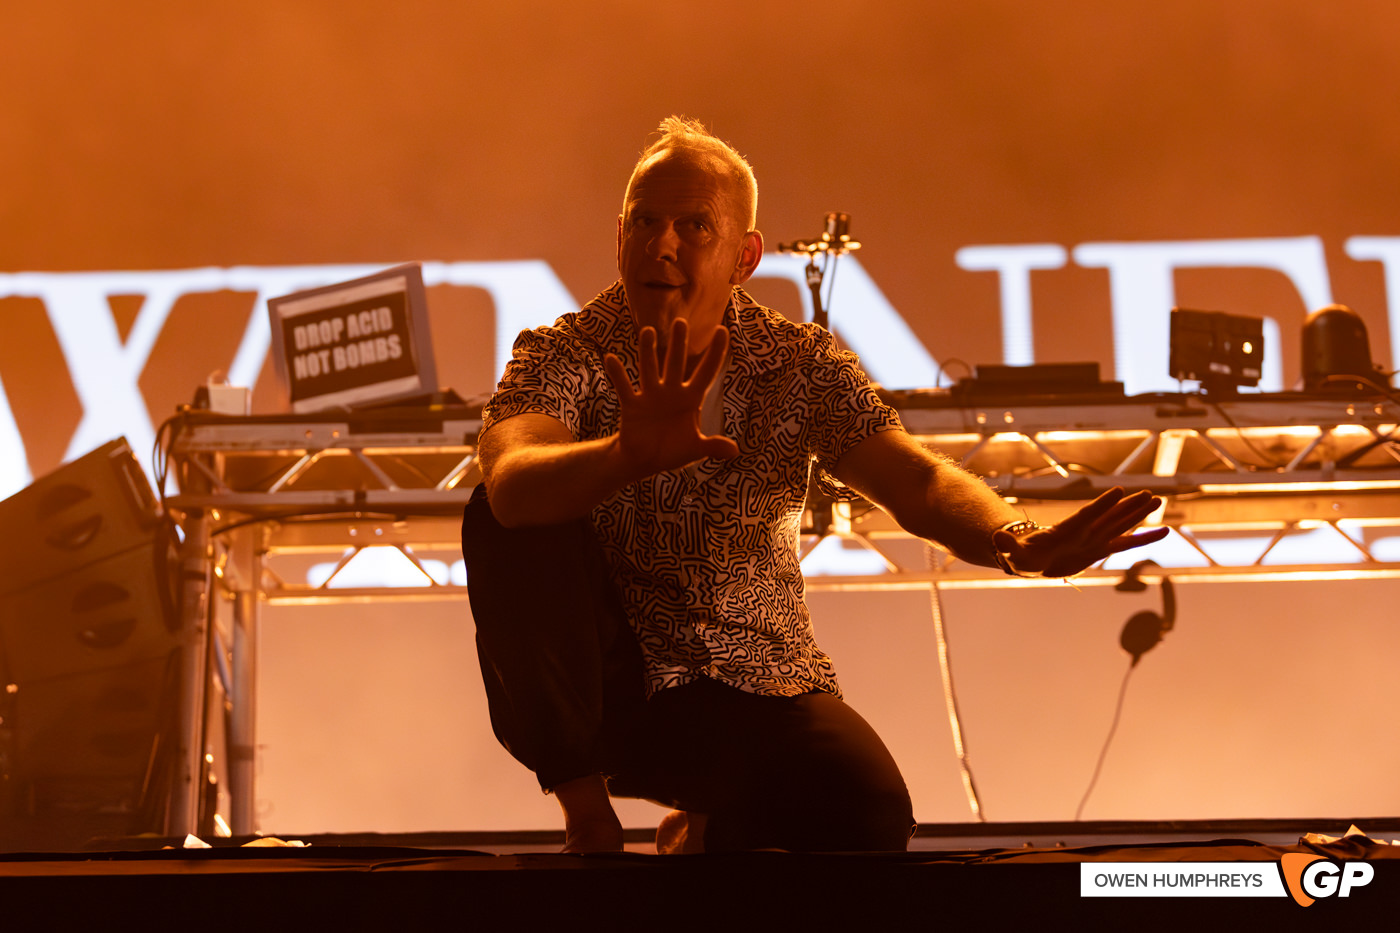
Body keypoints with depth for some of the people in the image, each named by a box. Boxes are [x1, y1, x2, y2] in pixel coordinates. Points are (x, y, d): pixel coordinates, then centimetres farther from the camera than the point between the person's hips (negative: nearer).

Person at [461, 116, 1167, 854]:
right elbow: (512, 481, -34)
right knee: (511, 525, -29)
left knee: (870, 818, -28)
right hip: (600, 685, -2)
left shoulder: (802, 365, -3)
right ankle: (587, 813, -12)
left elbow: (915, 480, -18)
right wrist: (630, 455, -57)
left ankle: (710, 833, 10)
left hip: (756, 687, 2)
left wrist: (1020, 544, -41)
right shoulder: (563, 357, -11)